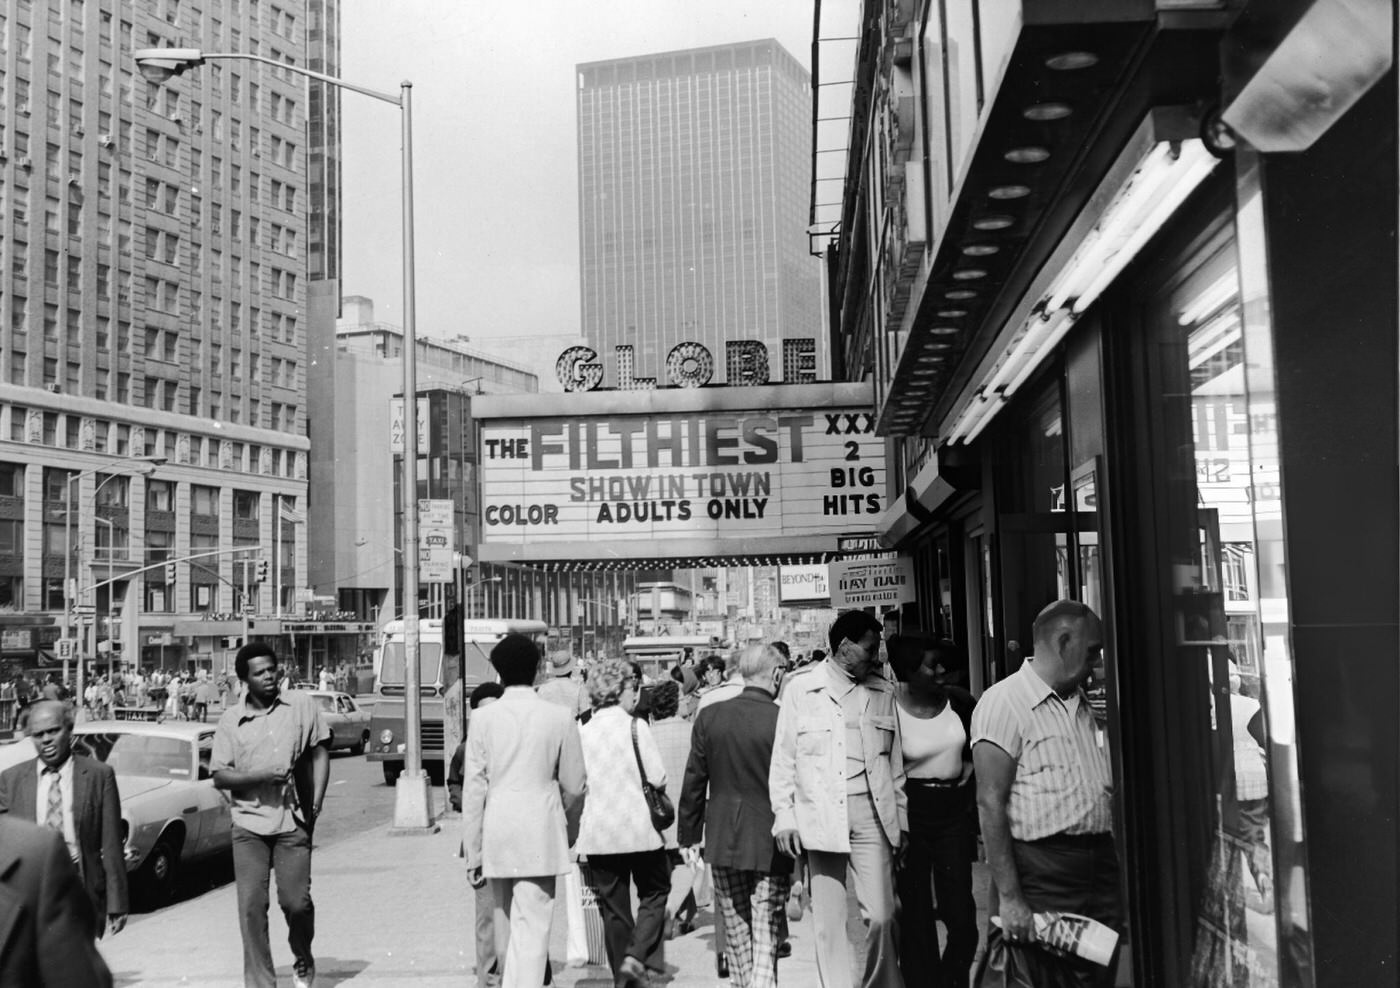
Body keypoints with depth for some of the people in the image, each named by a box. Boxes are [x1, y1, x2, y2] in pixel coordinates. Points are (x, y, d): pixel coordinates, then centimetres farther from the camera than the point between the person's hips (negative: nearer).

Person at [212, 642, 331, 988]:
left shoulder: (302, 706, 2)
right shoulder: (230, 720, 2)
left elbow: (320, 753, 7)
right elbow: (219, 777, 0)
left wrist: (315, 803, 0)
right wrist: (260, 775, -16)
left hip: (293, 822, -1)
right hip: (248, 824, 1)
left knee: (296, 901, -5)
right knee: (251, 905, -2)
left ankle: (303, 960, 25)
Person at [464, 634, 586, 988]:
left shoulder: (483, 718, -2)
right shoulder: (559, 718, -4)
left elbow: (473, 788, -1)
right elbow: (574, 785, 3)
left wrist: (473, 852, 5)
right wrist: (568, 828, 22)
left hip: (496, 833, 2)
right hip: (540, 835, -2)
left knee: (505, 922, 18)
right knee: (532, 928, -3)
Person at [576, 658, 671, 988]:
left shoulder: (583, 731, 2)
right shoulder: (634, 726, -9)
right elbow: (658, 777, -8)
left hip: (597, 832, 4)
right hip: (637, 827, -4)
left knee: (612, 905, 11)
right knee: (654, 893, 12)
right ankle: (636, 955, -6)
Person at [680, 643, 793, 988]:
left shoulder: (709, 716, -3)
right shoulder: (784, 721, -14)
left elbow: (694, 781, 2)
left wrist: (689, 835, 11)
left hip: (724, 841, 3)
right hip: (770, 843, -3)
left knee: (735, 935, 17)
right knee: (766, 939, 4)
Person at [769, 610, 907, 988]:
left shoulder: (883, 692, 10)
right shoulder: (801, 689, 2)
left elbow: (894, 761, 14)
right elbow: (783, 758, 4)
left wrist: (900, 816, 11)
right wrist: (784, 815, -2)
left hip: (871, 814, 2)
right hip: (819, 815, -2)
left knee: (881, 916, -3)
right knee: (828, 921, 4)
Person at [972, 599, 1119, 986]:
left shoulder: (1083, 704, 15)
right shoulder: (1003, 702, -10)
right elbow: (991, 803, -14)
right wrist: (1009, 897, -17)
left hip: (1102, 864, 7)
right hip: (1044, 870, -7)